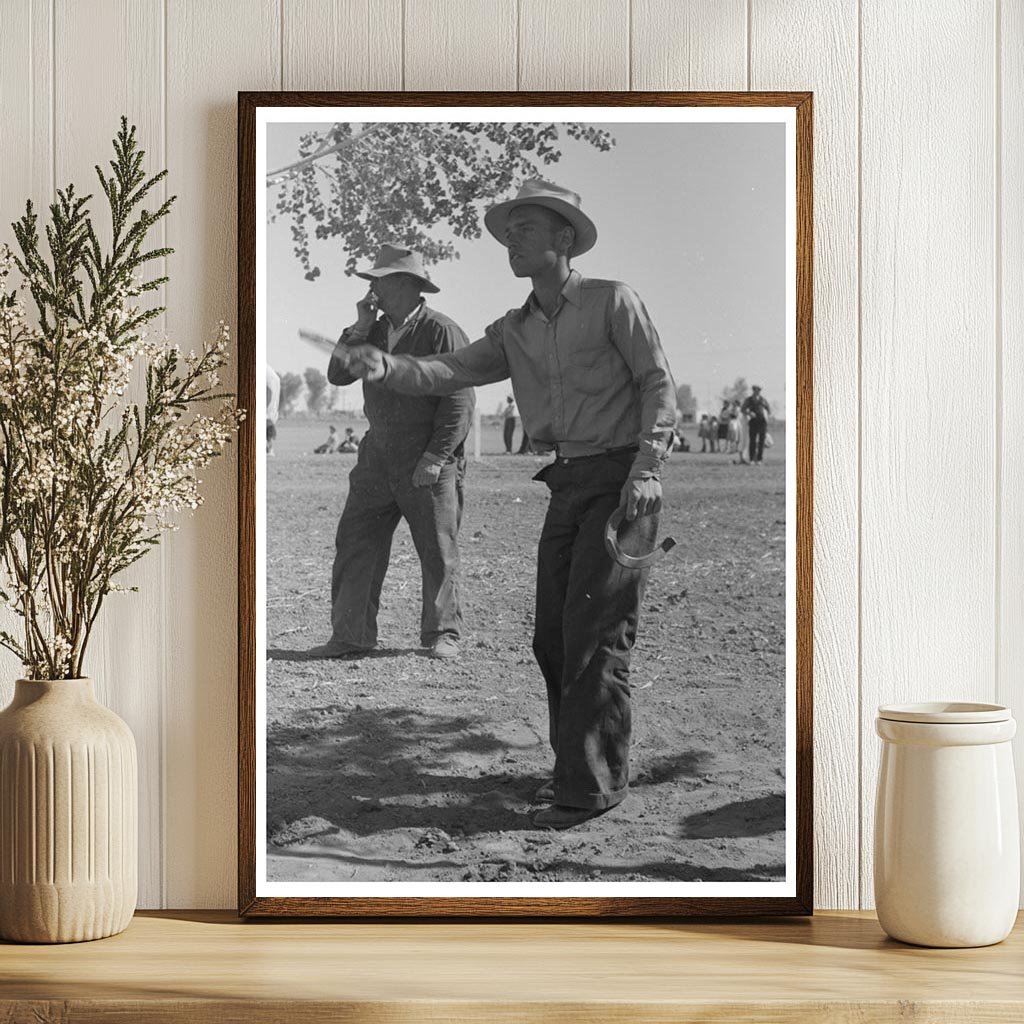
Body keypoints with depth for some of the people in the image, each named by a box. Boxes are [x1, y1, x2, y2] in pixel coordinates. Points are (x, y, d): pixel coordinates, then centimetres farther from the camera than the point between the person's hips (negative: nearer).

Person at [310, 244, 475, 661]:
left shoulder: (442, 332, -9)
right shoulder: (376, 330, 13)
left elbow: (458, 402, -13)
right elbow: (338, 375, 8)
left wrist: (435, 457, -17)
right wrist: (359, 329, -2)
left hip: (429, 460, -7)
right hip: (378, 456, 7)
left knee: (438, 550, 0)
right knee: (354, 544, 2)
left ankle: (442, 635, 11)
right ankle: (349, 635, 7)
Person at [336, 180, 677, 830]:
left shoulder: (613, 302, -2)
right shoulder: (513, 332, 14)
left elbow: (659, 384, -5)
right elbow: (450, 372, 2)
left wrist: (647, 468, -18)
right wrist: (386, 367, -18)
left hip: (620, 480, -7)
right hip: (566, 486, 7)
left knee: (595, 630, -12)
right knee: (554, 636, 7)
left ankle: (591, 784, -10)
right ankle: (583, 768, 20)